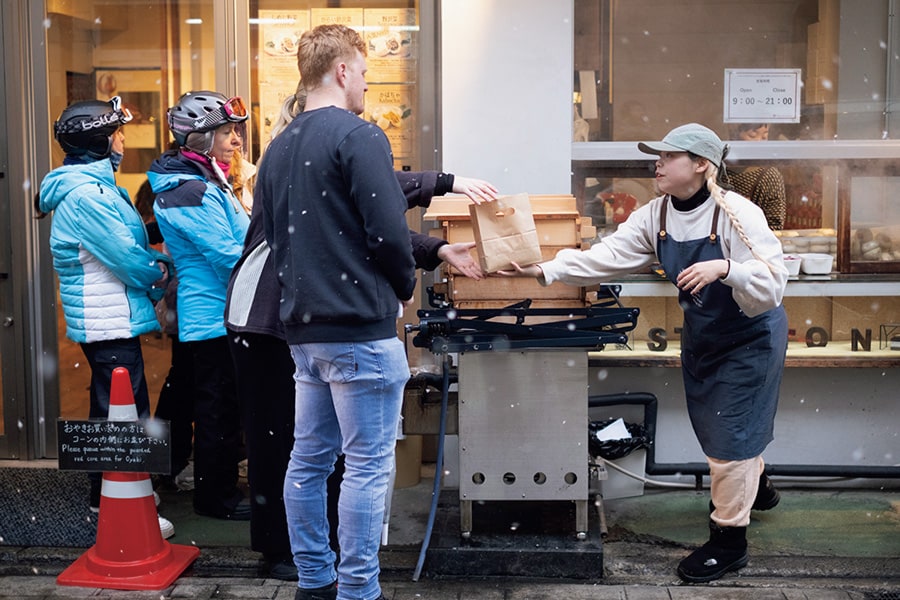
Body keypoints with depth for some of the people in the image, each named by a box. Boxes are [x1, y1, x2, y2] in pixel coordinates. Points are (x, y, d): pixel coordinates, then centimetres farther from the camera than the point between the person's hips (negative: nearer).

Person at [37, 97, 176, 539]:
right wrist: (162, 272, -3)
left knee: (110, 410, 19)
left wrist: (154, 266, 2)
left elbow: (129, 243, 18)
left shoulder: (95, 186, 15)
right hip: (110, 321, -11)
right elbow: (130, 259, -20)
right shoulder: (86, 195, -19)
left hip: (108, 321, 11)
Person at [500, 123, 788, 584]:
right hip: (701, 335, 7)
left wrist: (724, 268, -45)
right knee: (711, 425, 20)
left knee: (729, 433, -2)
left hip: (750, 336, -7)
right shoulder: (655, 215, -7)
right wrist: (544, 271, -23)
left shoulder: (737, 214, -26)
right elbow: (606, 256, -14)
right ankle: (755, 487, 50)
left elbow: (771, 284, -28)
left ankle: (729, 538, 16)